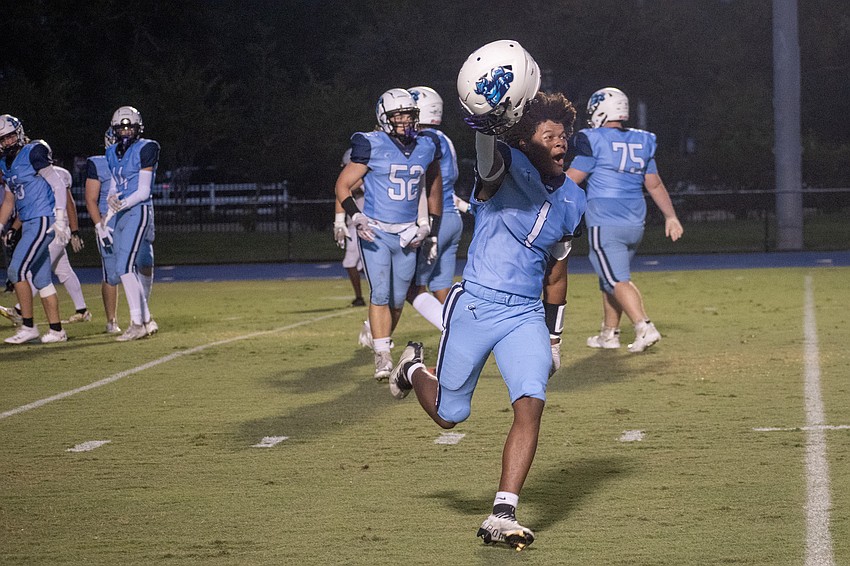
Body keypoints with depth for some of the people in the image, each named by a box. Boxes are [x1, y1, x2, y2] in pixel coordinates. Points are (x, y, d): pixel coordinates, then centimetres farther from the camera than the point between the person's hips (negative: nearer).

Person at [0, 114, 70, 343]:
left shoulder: (33, 153, -11)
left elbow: (59, 186, -13)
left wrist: (60, 220, -18)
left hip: (44, 221, -9)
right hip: (28, 225, 9)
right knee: (41, 279, 9)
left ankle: (28, 327, -8)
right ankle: (56, 330, 13)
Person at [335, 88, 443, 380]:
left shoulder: (426, 146, 4)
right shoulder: (373, 146, -9)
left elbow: (434, 185, 20)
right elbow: (343, 184, -5)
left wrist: (430, 226, 17)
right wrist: (356, 216, -21)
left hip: (408, 234, 4)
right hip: (375, 232, -4)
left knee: (397, 299, 8)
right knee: (380, 294, -13)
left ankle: (382, 341, 28)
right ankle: (382, 357, -11)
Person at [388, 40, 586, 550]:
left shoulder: (572, 200, 7)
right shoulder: (507, 169, -12)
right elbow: (490, 162, -39)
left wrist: (553, 333, 21)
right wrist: (487, 125, -62)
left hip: (526, 316, 4)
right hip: (475, 307, -4)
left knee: (531, 404, -16)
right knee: (449, 415, 8)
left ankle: (503, 516, -11)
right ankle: (416, 369, 44)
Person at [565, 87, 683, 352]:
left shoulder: (595, 141, -9)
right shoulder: (641, 142, 10)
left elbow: (571, 180, -7)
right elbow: (655, 184, 15)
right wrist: (670, 216, 22)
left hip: (605, 224, -7)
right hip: (635, 224, 7)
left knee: (617, 281, -8)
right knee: (610, 278, 19)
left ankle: (644, 328, -23)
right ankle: (609, 334, 24)